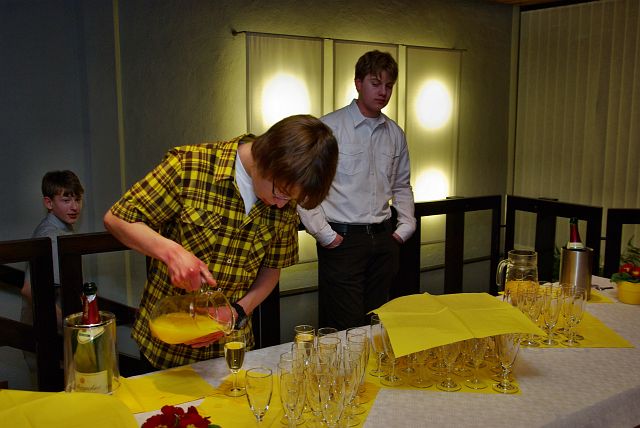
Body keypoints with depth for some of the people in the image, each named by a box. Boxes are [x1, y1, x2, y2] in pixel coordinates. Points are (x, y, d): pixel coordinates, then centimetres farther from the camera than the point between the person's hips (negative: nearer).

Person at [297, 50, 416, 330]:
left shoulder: (395, 134, 12)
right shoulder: (329, 127, -6)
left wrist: (405, 227, 12)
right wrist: (324, 233, -11)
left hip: (384, 239, 5)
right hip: (342, 239, -5)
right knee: (345, 328, -3)